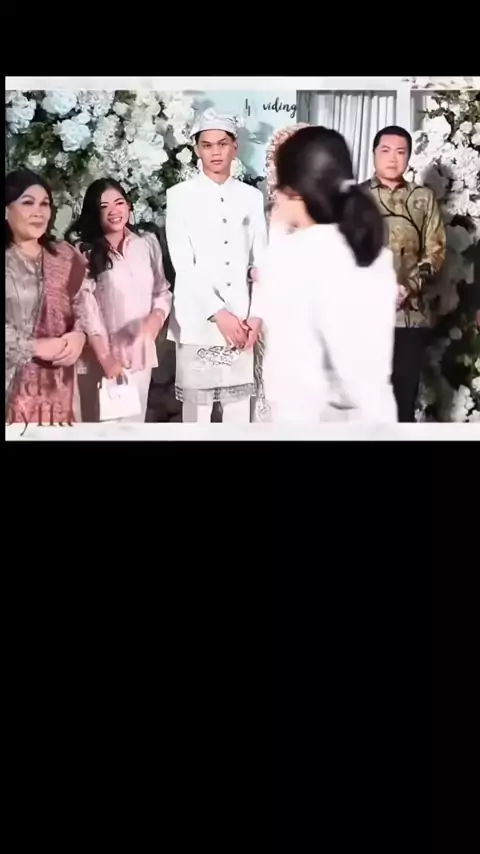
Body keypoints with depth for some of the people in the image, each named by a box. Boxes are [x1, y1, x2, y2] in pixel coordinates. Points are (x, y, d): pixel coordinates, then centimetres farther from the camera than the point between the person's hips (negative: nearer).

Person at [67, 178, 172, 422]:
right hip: (101, 357, -3)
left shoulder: (148, 243, 6)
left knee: (135, 418, 13)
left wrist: (156, 319, -12)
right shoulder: (85, 254, -6)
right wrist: (105, 357, -14)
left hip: (140, 353, 4)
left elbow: (163, 291, 9)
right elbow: (86, 309, -10)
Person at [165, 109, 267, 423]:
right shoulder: (180, 195, 0)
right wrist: (218, 313, -13)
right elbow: (183, 264, -6)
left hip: (241, 322, 3)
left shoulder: (252, 197, 9)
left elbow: (261, 261, 7)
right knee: (197, 408, 2)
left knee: (240, 409, 6)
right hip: (197, 323, -2)